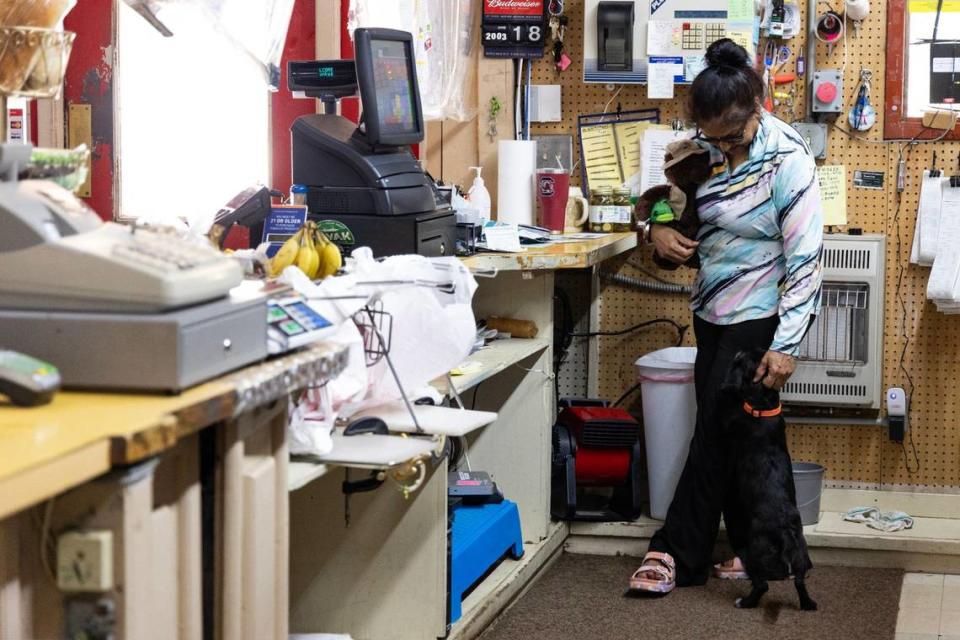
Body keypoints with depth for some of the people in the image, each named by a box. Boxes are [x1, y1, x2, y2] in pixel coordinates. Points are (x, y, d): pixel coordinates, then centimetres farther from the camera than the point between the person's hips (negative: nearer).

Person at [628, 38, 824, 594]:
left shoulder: (787, 160, -20)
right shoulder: (705, 145, -2)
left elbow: (806, 258, -20)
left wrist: (786, 345, -22)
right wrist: (655, 228, -8)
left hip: (759, 318, -7)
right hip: (713, 311, 7)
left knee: (716, 435, -2)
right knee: (726, 434, 11)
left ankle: (678, 554, 6)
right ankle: (754, 549, 23)